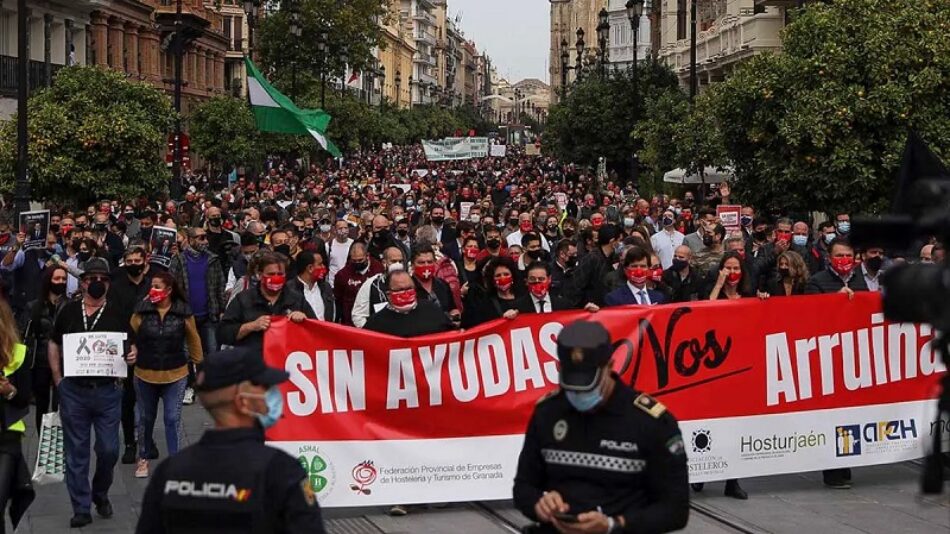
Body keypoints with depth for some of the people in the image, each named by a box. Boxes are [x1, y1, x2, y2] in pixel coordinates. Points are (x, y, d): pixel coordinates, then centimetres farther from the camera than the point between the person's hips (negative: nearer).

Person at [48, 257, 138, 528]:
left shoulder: (117, 313, 2)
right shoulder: (69, 311, 4)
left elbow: (131, 345, 8)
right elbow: (54, 345, 13)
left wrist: (132, 355, -15)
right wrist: (58, 380, 5)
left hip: (108, 391, 0)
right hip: (73, 391, 1)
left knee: (109, 449, 3)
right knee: (76, 450, 4)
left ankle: (100, 494, 29)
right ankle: (81, 508, 12)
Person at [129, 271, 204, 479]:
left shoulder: (184, 312, -6)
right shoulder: (141, 311, -6)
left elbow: (193, 339, 6)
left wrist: (198, 363, 11)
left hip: (175, 376, -1)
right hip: (145, 375, 1)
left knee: (173, 419, -2)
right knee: (146, 418, 16)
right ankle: (143, 459, 33)